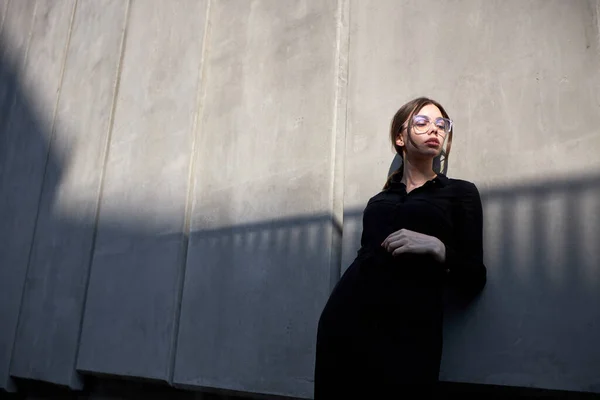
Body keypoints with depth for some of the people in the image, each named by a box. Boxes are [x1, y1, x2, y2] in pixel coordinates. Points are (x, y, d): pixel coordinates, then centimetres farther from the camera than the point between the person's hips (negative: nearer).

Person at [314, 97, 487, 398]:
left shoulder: (460, 192, 10)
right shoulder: (381, 199, 19)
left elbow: (474, 279, 3)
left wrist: (437, 248, -13)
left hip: (408, 328, -2)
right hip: (346, 318, 3)